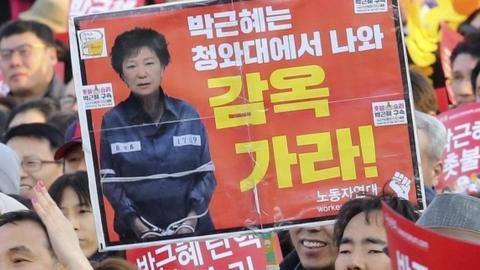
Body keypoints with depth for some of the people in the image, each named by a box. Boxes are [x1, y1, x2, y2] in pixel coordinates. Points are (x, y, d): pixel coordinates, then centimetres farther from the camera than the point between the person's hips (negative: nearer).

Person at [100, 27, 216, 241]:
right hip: (138, 232, -1)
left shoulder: (188, 115, 0)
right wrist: (133, 220, -13)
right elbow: (109, 180, -3)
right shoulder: (112, 121, -3)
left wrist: (193, 215, -9)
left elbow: (206, 171, 2)